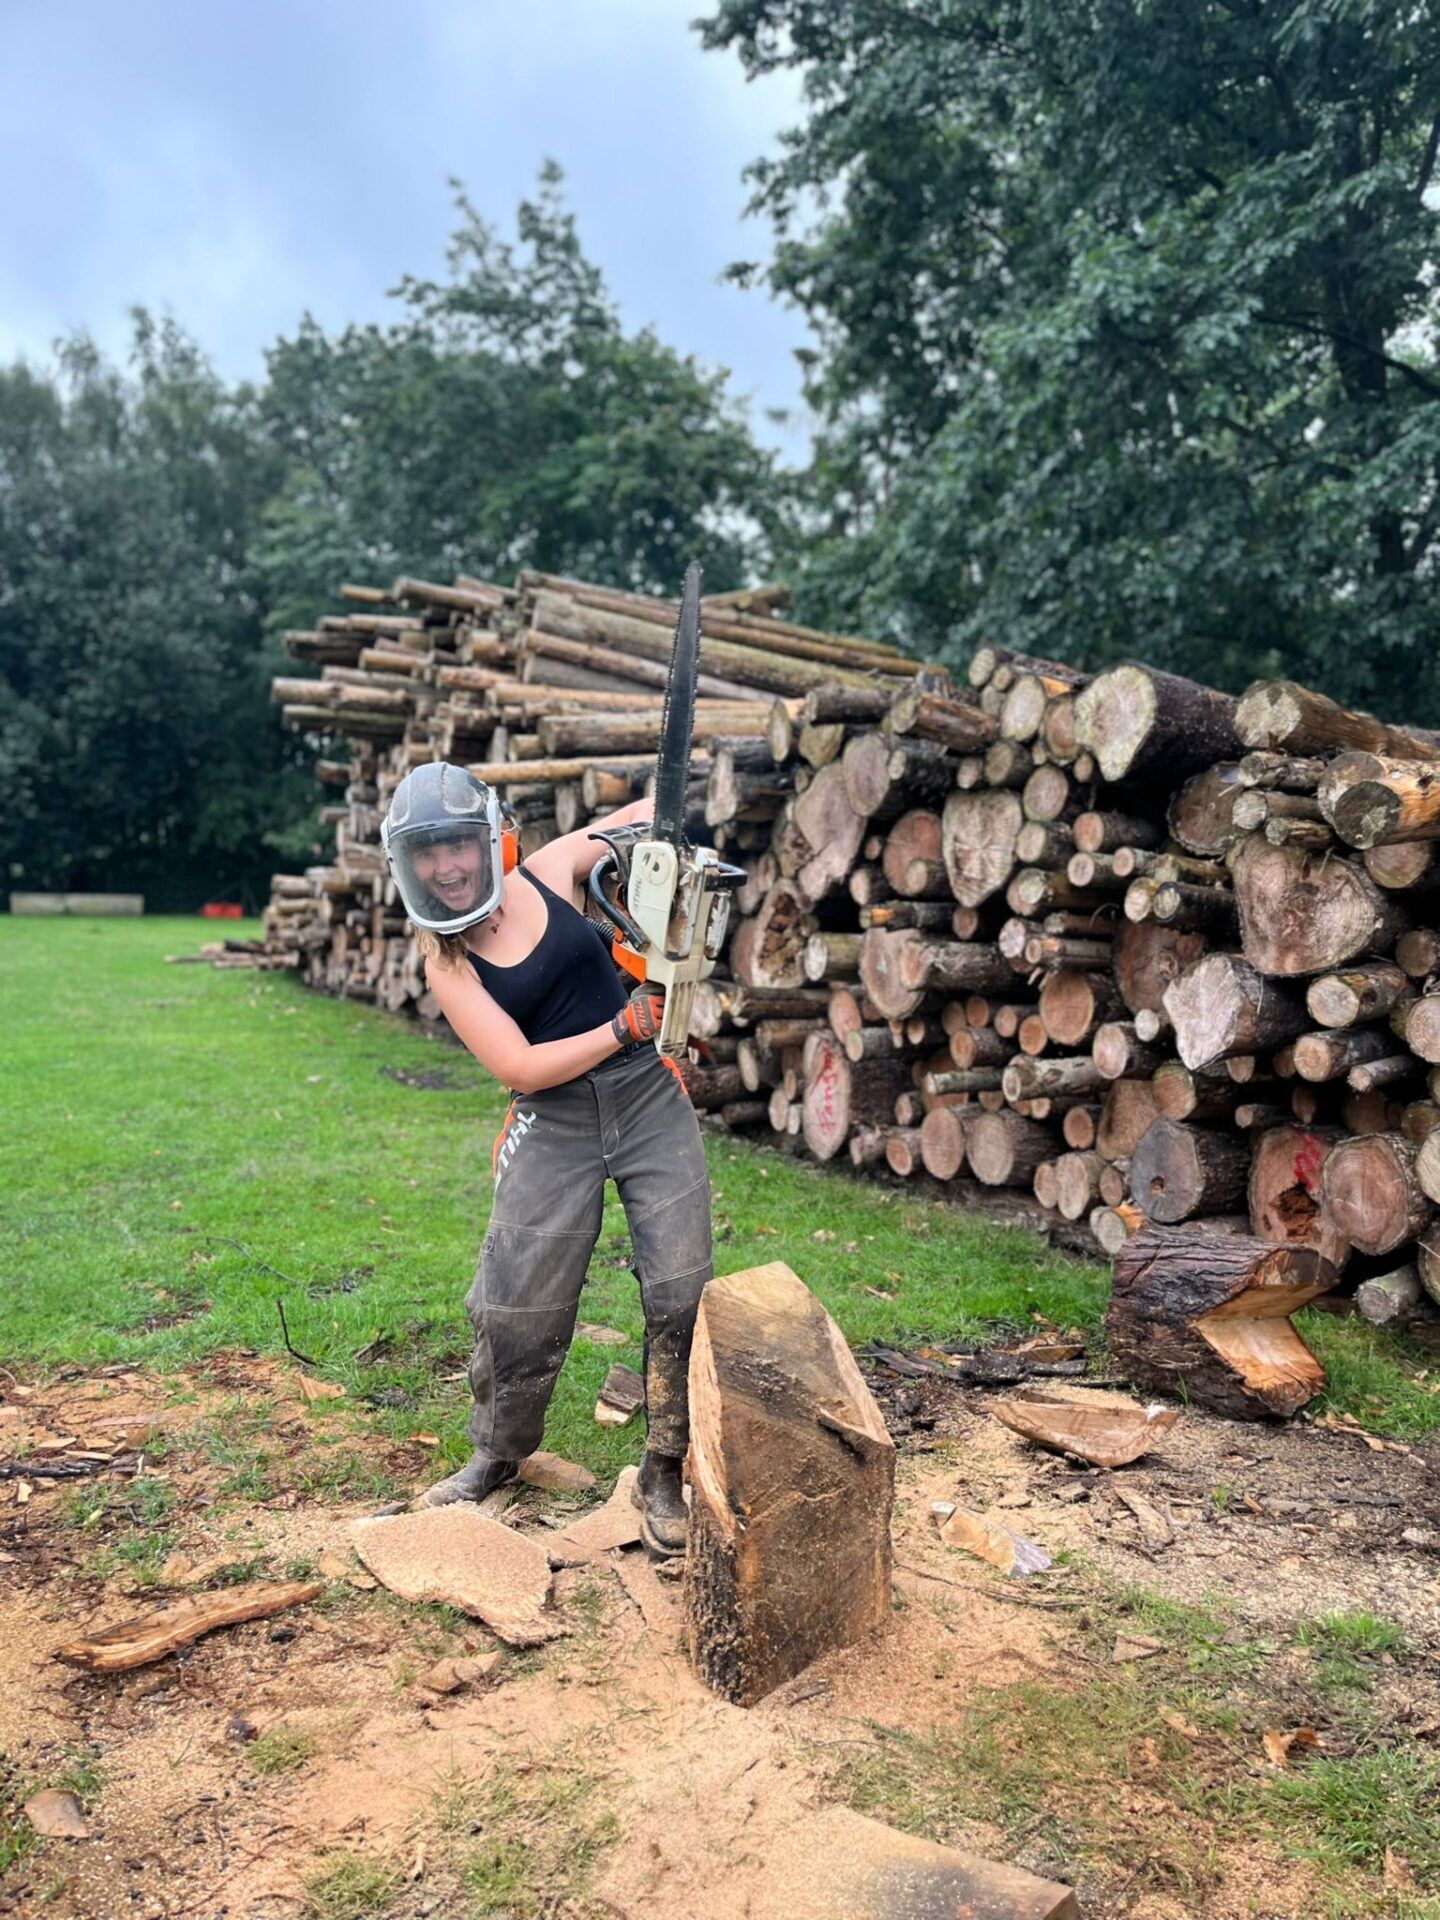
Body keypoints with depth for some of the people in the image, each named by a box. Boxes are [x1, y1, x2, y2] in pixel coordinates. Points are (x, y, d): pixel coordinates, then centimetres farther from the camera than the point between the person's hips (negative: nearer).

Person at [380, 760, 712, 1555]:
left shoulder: (547, 873, -3)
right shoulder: (446, 963, -5)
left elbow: (647, 812, 10)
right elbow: (521, 1069, -14)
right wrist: (626, 1026, -20)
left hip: (648, 1098, 1)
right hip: (555, 1123, 0)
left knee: (681, 1295, -1)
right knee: (519, 1302, 6)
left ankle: (664, 1474, 17)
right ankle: (494, 1457, 33)